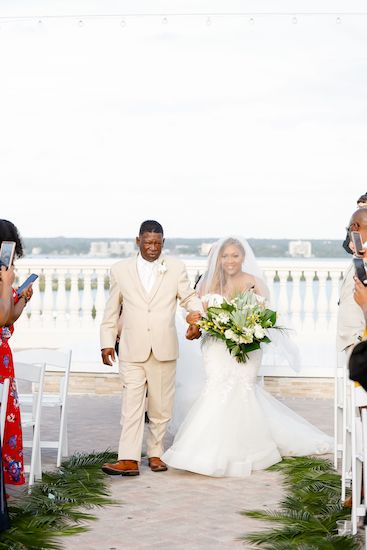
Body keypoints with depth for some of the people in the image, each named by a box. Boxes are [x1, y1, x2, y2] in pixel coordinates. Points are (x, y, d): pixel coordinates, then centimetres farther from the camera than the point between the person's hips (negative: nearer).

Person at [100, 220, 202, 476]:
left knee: (161, 405, 8)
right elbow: (112, 310, 9)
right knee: (132, 404, -8)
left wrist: (197, 320, -15)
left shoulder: (176, 268, 4)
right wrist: (107, 343, 6)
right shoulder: (121, 270, 5)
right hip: (132, 350, -1)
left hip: (164, 349, 1)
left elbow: (190, 298, 5)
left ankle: (156, 453, 21)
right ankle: (129, 460, -11)